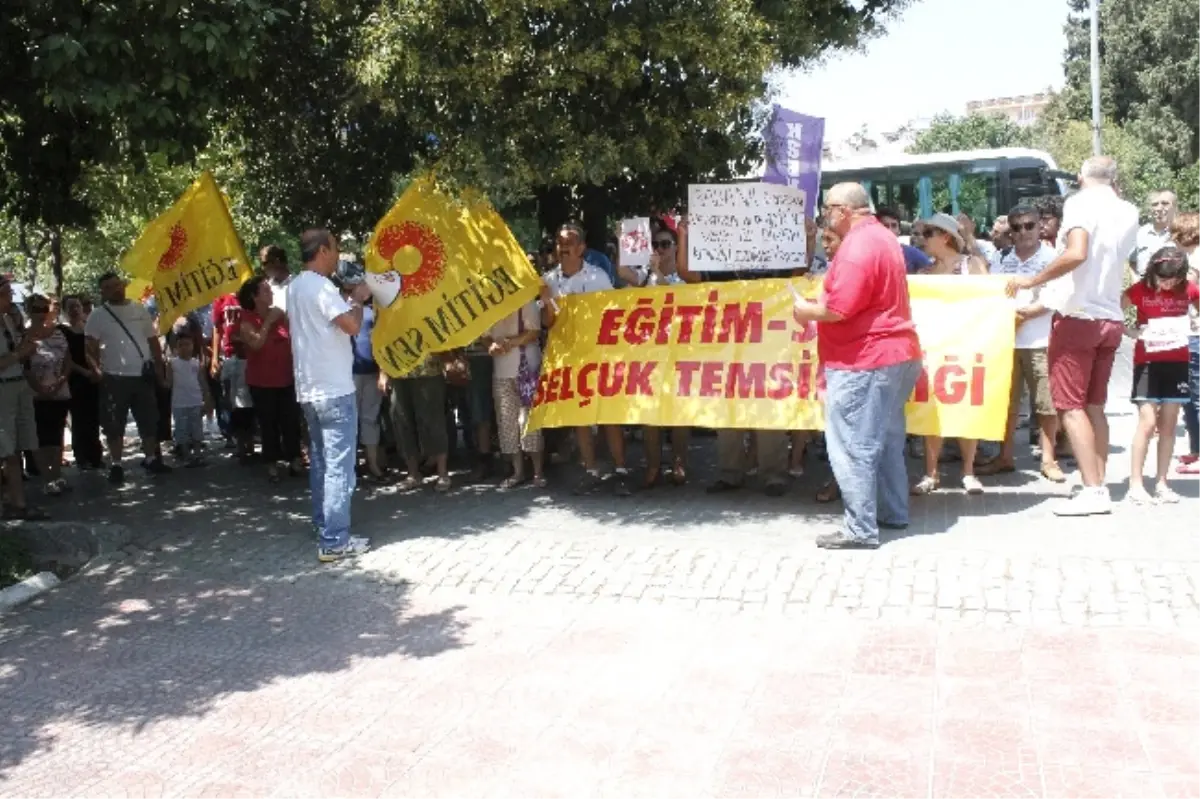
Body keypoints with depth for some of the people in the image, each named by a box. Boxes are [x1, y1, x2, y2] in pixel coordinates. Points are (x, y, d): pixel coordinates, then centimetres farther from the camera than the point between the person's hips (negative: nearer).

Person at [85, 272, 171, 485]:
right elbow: (91, 348, -5)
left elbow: (153, 340, 12)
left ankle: (151, 460, 22)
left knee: (149, 421, 10)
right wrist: (100, 367, -16)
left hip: (143, 375, 3)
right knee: (115, 425, 1)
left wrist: (159, 368, 8)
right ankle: (116, 466, 8)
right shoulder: (98, 316, -1)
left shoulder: (140, 310, 8)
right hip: (115, 377, -3)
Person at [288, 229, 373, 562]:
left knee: (320, 462, 16)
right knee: (339, 466, -6)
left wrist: (347, 300, 16)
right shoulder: (320, 285, -15)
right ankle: (335, 541, -5)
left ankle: (324, 527, 24)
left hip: (310, 388, 10)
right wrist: (358, 299, -5)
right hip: (334, 390, -10)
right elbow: (352, 325, -23)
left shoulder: (295, 286, 14)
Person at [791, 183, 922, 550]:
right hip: (894, 355, 11)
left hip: (863, 361, -11)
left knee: (853, 446, -5)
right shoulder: (882, 237, 16)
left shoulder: (858, 246, -18)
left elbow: (837, 309, -24)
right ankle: (893, 513, 29)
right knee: (885, 441, 19)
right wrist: (819, 301, 12)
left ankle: (861, 529, -1)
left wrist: (806, 311, -6)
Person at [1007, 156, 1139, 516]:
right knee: (1094, 405, 13)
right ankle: (1100, 487, 12)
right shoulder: (1129, 213, 10)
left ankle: (1092, 490, -8)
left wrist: (1032, 280, -15)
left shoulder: (1080, 202, -10)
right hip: (1111, 320, 7)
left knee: (1070, 405, -3)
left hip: (1078, 317, -7)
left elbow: (1076, 254, -26)